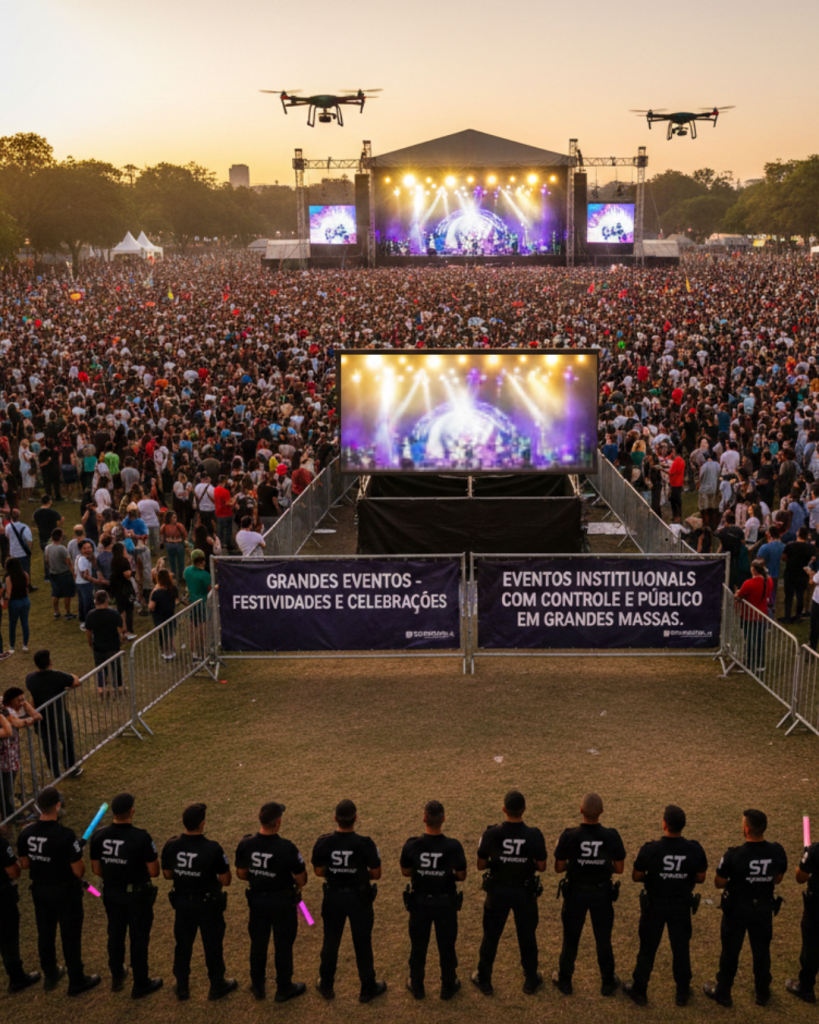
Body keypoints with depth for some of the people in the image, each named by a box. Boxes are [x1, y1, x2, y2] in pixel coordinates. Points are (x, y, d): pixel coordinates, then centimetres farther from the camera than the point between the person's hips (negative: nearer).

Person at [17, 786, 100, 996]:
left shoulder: (26, 833, -11)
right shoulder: (65, 835, -29)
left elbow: (24, 864, 2)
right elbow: (78, 871, -22)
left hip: (39, 890, 5)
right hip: (65, 892, -5)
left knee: (45, 934, 22)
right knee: (70, 937, 10)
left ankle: (50, 975, 40)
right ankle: (77, 982, 24)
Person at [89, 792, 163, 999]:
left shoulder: (99, 836, -12)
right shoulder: (141, 838, -26)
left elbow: (96, 869, -1)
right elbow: (154, 872, -18)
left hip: (112, 894, 4)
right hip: (138, 895, -4)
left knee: (115, 935, 23)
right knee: (139, 939, 11)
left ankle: (117, 977, 41)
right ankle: (140, 985, 24)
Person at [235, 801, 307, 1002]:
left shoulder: (245, 845, -17)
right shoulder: (287, 848, -28)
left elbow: (241, 874, -2)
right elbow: (301, 880, -17)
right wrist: (297, 885, 6)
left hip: (257, 899, 3)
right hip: (283, 901, -3)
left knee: (258, 943, 21)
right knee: (283, 945, 15)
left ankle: (257, 986, 37)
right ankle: (284, 989, 29)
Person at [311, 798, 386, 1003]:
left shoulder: (323, 842, -17)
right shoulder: (365, 844, -22)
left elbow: (319, 872, -4)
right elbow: (376, 874, -12)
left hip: (333, 897, 2)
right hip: (359, 898, -2)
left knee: (330, 941, 20)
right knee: (362, 943, 15)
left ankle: (326, 986, 35)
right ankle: (368, 989, 28)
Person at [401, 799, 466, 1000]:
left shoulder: (412, 845, -21)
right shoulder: (453, 846, -22)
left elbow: (405, 872, -5)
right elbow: (461, 876, -9)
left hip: (419, 902, 0)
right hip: (446, 902, 0)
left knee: (418, 945, 20)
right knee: (446, 945, 19)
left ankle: (416, 986, 35)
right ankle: (448, 986, 35)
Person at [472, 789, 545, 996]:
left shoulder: (491, 834, -20)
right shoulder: (534, 836, -20)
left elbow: (481, 865, -9)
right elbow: (541, 866, -8)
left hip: (497, 891, 0)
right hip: (525, 892, 0)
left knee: (491, 936, 18)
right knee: (527, 936, 20)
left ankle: (484, 980, 31)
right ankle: (531, 980, 34)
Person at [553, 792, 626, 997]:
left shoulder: (569, 837, -22)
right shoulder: (612, 837, -19)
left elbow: (559, 868, -11)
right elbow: (619, 869, -7)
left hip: (576, 893, -1)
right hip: (602, 894, 1)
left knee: (571, 938, 18)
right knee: (603, 939, 19)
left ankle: (565, 981, 33)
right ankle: (608, 983, 34)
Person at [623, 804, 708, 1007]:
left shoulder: (650, 850, -23)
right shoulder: (695, 850, -17)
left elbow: (636, 877, -11)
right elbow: (700, 878, -4)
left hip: (654, 905, -2)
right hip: (681, 906, 2)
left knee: (647, 948, 15)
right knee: (681, 948, 19)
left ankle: (639, 990, 28)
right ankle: (683, 992, 32)